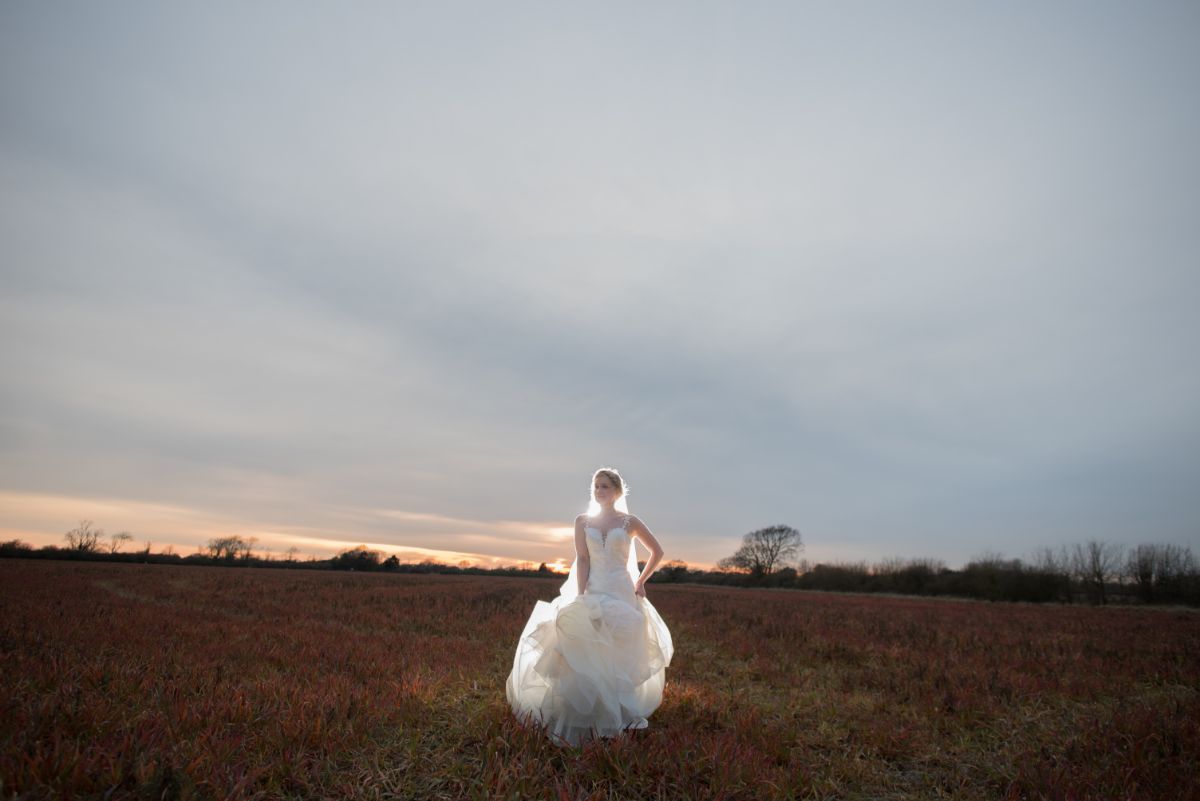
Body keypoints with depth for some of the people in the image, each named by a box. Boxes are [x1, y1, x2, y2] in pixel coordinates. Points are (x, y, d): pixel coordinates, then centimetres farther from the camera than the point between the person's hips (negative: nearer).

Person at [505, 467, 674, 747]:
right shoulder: (583, 521, 6)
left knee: (619, 657, -1)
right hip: (592, 594, 1)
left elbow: (657, 551, 12)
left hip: (622, 595, -1)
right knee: (584, 655, -6)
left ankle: (618, 715, 13)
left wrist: (641, 581, 8)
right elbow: (582, 560, -2)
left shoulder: (630, 522, 2)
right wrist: (580, 597, -12)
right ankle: (583, 717, 4)